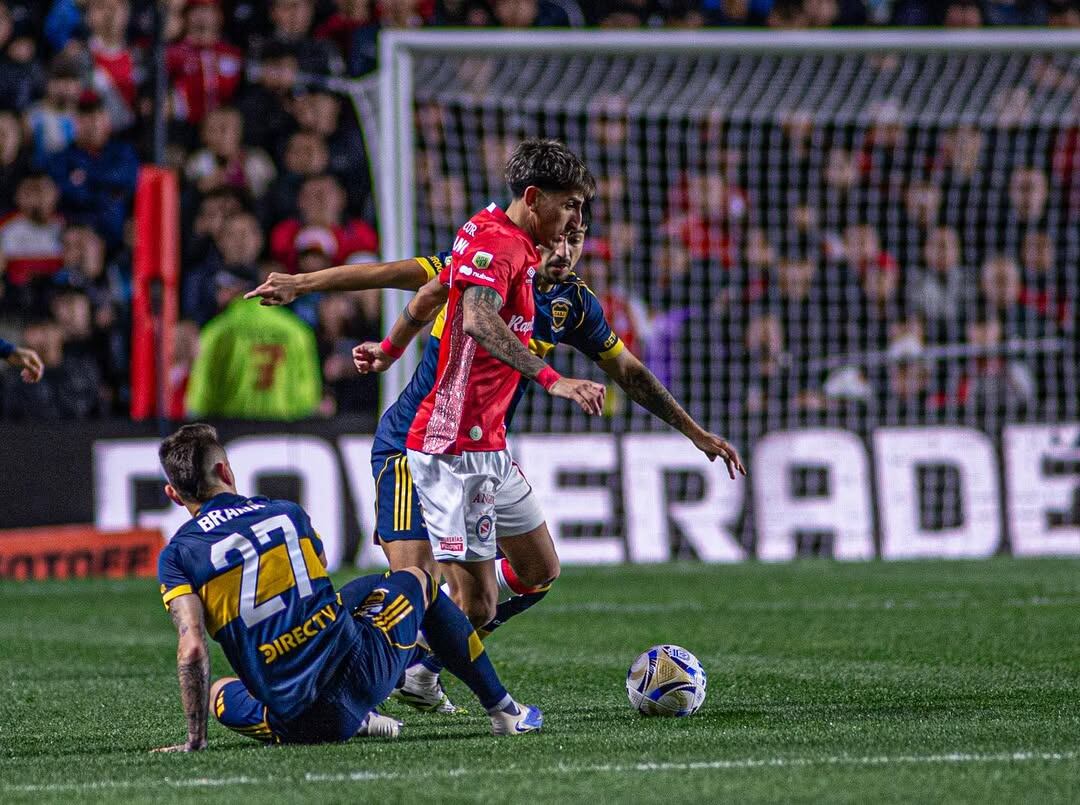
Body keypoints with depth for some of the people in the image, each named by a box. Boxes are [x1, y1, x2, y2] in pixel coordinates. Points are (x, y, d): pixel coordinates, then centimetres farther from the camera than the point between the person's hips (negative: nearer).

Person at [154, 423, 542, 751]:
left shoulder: (177, 556, -3)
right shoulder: (287, 513, 4)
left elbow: (192, 650, -14)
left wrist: (195, 738, -9)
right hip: (361, 670, 2)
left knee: (218, 691, 33)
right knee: (418, 580, 32)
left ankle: (357, 721, 12)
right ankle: (503, 708, 41)